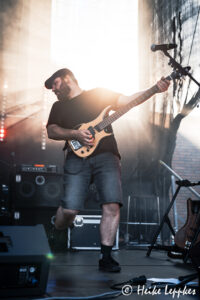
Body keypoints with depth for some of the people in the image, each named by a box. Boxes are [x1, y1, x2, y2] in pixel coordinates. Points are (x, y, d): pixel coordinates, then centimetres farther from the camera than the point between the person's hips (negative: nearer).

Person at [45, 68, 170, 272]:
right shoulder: (58, 106, 23)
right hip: (77, 158, 1)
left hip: (105, 155, -1)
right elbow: (51, 131, 9)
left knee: (112, 206, -16)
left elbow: (127, 100, 9)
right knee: (69, 210, -12)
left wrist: (155, 90, -5)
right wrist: (75, 134, -9)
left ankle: (105, 257, -5)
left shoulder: (98, 94, 17)